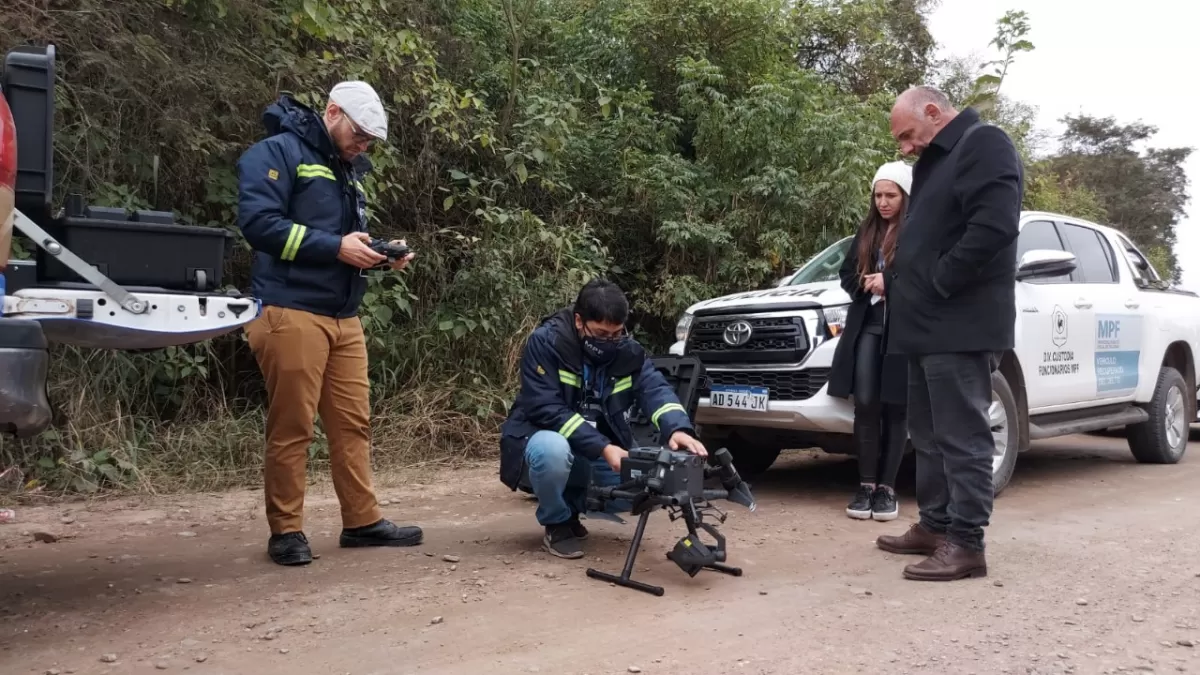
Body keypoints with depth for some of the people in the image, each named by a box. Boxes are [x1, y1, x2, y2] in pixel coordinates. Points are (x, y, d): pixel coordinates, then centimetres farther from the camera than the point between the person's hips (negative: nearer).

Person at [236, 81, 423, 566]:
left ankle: (362, 521, 18)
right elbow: (258, 221, -16)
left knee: (354, 422, 9)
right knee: (291, 427, -3)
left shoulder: (348, 170, 22)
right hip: (291, 312, -8)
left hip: (344, 316, 8)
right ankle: (286, 531, 8)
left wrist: (378, 254, 5)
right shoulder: (278, 152, -4)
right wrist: (335, 247, -18)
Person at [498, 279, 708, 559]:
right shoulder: (545, 342, -21)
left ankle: (574, 504, 12)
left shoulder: (629, 351, -6)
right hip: (541, 437, -5)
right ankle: (557, 524, -9)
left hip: (602, 450, 5)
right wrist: (602, 448, -35)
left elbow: (656, 389, -20)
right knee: (553, 449, -39)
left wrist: (678, 428, -43)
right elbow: (546, 409, -27)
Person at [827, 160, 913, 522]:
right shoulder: (867, 231, 16)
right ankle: (866, 485, 4)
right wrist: (865, 283, -3)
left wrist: (892, 283, -15)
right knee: (865, 404, -3)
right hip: (867, 325, 4)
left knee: (895, 408, 1)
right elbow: (846, 273, 17)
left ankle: (887, 488, 6)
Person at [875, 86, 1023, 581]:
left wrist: (936, 285, -17)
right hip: (928, 325, 10)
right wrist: (898, 281, 11)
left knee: (962, 436, -6)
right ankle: (935, 526, 22)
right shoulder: (935, 161, 23)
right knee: (928, 434, 13)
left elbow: (993, 226, -21)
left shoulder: (985, 145, -7)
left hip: (962, 325, -10)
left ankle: (966, 543, -1)